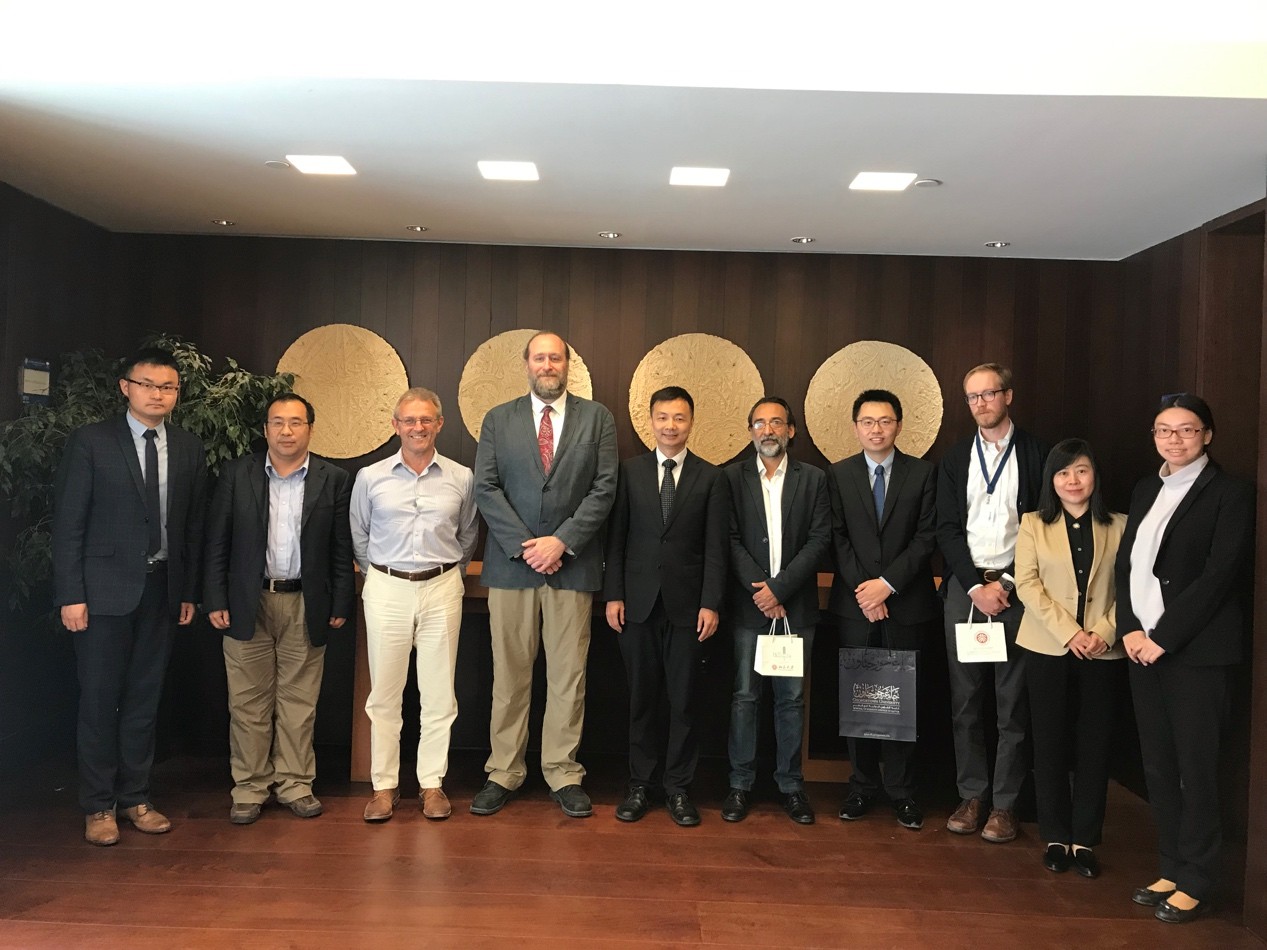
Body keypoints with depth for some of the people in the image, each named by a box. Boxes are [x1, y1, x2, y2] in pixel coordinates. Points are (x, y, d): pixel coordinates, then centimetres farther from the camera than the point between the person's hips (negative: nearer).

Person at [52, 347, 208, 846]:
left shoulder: (189, 450, 6)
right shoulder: (90, 442, -4)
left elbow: (194, 526, 8)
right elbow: (68, 522, -6)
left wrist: (189, 592, 7)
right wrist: (70, 595, -10)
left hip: (162, 591, 4)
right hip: (105, 590, -3)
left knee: (144, 698, 11)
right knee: (99, 699, 5)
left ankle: (134, 798, 24)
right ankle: (98, 806, 18)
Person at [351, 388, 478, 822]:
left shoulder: (461, 477, 3)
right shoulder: (370, 478, 1)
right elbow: (359, 538, 13)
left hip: (442, 590, 1)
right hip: (386, 589, 0)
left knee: (439, 693, 5)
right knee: (384, 693, 5)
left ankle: (432, 783, 17)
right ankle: (384, 785, 17)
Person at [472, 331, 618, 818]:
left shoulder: (597, 418, 7)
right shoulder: (498, 419, 9)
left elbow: (604, 488, -1)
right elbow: (486, 489, 1)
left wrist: (561, 541, -10)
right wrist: (525, 546, -9)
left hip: (572, 564, 0)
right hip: (511, 563, 1)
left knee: (569, 674, 4)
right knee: (509, 673, 6)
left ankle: (563, 773, 16)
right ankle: (503, 772, 17)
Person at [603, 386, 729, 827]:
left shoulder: (710, 477, 3)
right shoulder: (630, 471, 5)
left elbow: (716, 547, 0)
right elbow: (616, 538, 4)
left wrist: (711, 604, -7)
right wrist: (613, 594, -2)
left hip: (687, 605, -1)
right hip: (638, 603, 1)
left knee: (683, 700, 5)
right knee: (641, 698, 9)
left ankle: (678, 787, 18)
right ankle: (640, 784, 21)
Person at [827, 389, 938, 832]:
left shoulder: (923, 473, 3)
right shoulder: (838, 475, 6)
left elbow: (927, 537, -4)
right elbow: (838, 539, 1)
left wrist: (887, 583, -13)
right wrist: (863, 590, -9)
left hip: (906, 604, -1)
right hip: (855, 604, 1)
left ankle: (901, 791, 16)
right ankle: (863, 786, 19)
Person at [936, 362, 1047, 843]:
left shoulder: (1036, 455, 2)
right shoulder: (956, 457, 10)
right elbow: (947, 529, 5)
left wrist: (1007, 584, -8)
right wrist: (975, 586, -5)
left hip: (1015, 590, -2)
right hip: (964, 589, 3)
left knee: (1012, 704, 2)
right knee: (965, 702, 6)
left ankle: (1004, 804, 12)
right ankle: (971, 795, 17)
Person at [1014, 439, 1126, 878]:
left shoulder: (1119, 526, 6)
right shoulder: (1033, 524, 5)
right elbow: (1027, 583, -5)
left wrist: (1105, 632, -15)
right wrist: (1069, 632, -14)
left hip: (1103, 652, 0)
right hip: (1049, 649, 0)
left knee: (1095, 747, 5)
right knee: (1050, 746, 5)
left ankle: (1085, 841, 16)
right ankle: (1056, 838, 16)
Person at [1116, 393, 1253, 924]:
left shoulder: (1229, 494, -5)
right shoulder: (1146, 491, 14)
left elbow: (1219, 575, -13)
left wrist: (1163, 637, -15)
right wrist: (1130, 629, -1)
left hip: (1196, 651, -6)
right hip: (1144, 646, 6)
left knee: (1195, 768, 2)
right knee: (1157, 766, 11)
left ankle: (1195, 884, 15)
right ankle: (1171, 869, 24)